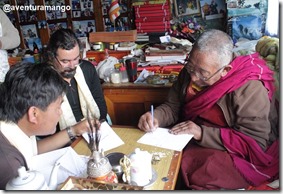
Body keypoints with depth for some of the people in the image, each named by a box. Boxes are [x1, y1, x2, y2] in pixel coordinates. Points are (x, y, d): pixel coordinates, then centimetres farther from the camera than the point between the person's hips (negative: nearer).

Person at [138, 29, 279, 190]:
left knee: (180, 169, -27)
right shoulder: (190, 73, -5)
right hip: (194, 141, 6)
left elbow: (255, 144, -24)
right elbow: (172, 107, 1)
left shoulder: (249, 89, -24)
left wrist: (202, 133, -30)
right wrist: (155, 118, -21)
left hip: (234, 156, -6)